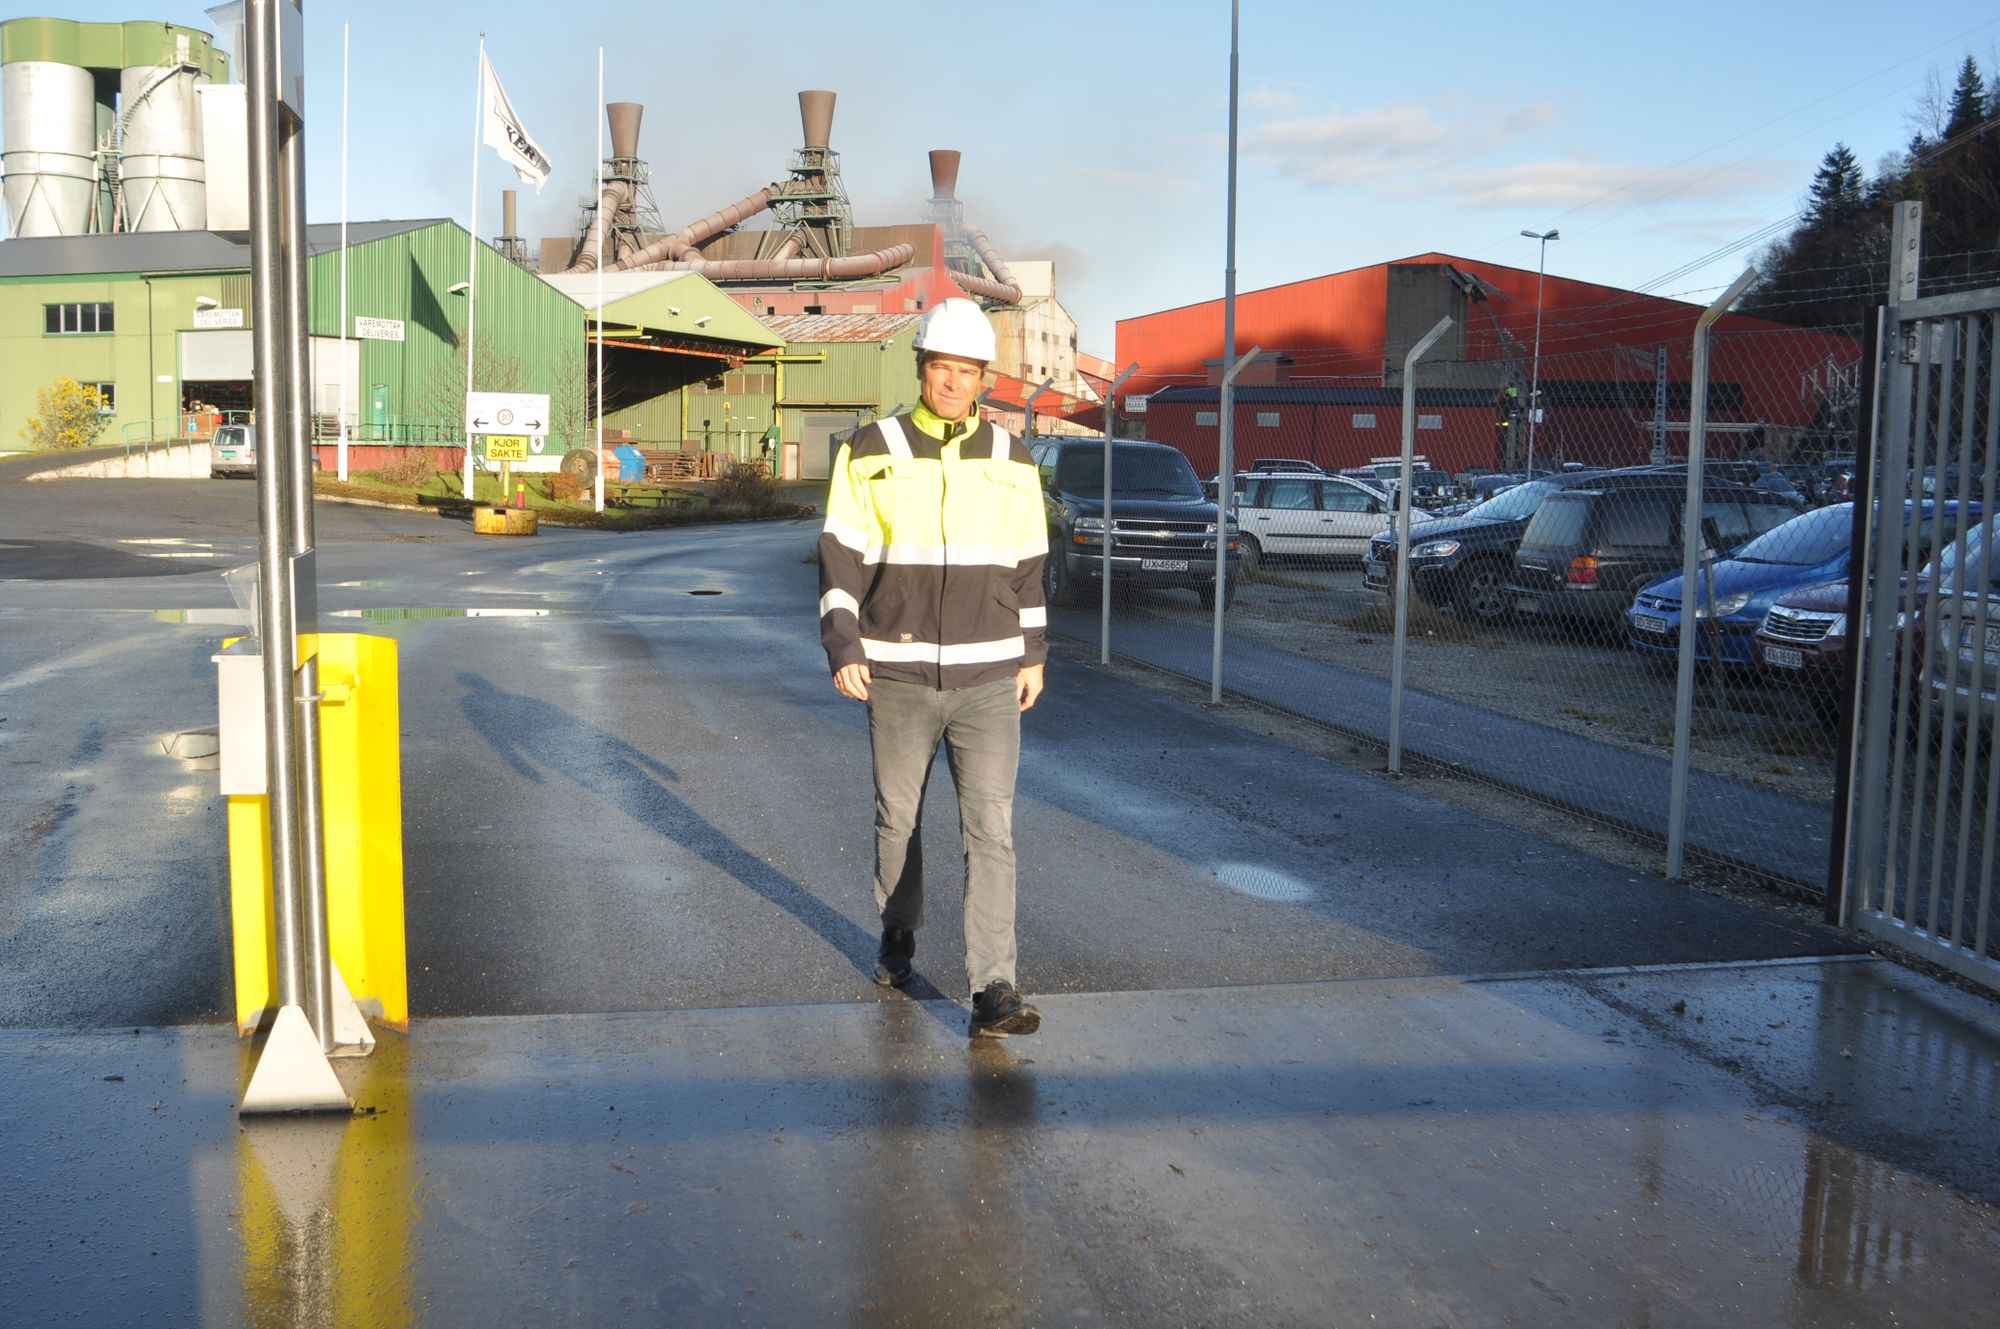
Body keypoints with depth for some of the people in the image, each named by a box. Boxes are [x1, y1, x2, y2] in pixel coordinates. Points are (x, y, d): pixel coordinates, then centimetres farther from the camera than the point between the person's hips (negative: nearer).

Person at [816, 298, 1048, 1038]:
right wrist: (843, 649, -11)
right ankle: (897, 940, 37)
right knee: (898, 820, 13)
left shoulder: (1011, 462, 5)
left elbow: (1028, 565, 12)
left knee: (991, 829, -8)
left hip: (989, 679, 1)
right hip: (897, 677, 0)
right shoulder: (870, 454, -2)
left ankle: (993, 990, -9)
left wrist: (1034, 653, 11)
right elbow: (841, 557, -3)